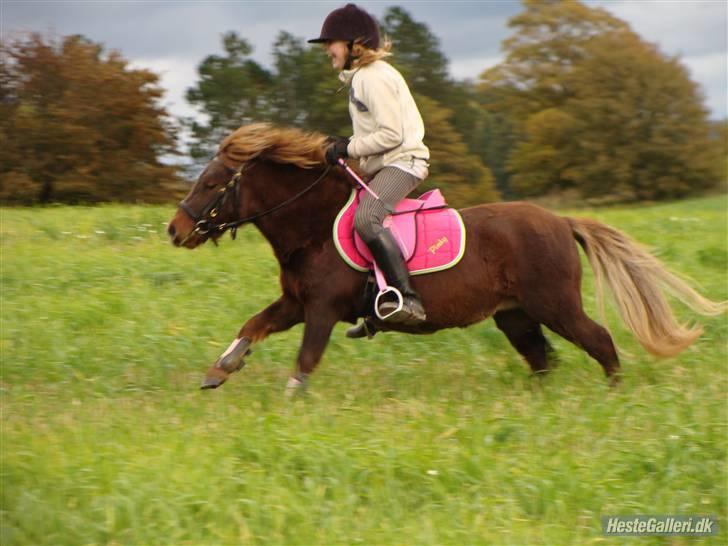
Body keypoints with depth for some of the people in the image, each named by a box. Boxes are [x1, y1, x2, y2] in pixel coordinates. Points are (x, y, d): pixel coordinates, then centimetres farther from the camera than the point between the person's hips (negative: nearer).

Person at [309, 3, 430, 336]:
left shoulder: (375, 78, -14)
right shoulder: (360, 78, 18)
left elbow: (391, 135, -21)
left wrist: (349, 148, -15)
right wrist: (346, 146, 9)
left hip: (402, 161, -11)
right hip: (383, 167, 11)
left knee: (365, 218, -32)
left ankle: (408, 299, -37)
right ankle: (377, 310, 21)